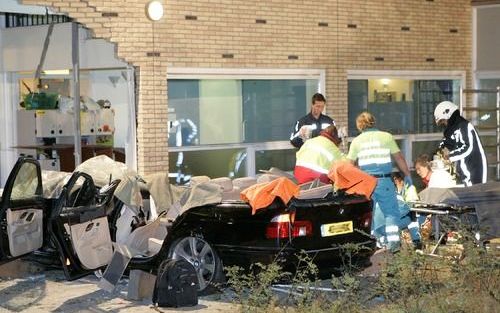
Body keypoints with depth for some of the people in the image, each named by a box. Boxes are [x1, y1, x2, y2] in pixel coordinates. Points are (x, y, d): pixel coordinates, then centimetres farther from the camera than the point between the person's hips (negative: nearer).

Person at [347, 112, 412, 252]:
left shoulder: (357, 141, 7)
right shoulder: (386, 137, 3)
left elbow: (350, 163, 6)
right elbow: (399, 158, 4)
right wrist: (407, 174, 13)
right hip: (384, 180, -2)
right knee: (391, 211, 5)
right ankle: (393, 241, -7)